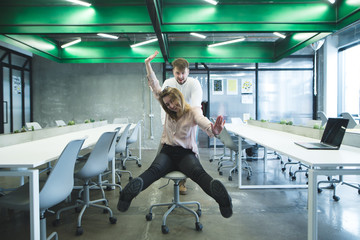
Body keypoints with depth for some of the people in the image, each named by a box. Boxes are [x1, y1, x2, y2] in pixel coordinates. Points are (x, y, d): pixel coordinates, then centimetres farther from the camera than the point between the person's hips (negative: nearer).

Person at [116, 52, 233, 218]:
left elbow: (202, 121, -26)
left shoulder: (192, 112, -1)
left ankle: (221, 197, -62)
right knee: (154, 170, -31)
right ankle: (132, 190, -59)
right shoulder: (168, 111, 13)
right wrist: (148, 64, 14)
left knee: (198, 172, -36)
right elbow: (155, 87, 17)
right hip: (167, 151, 3)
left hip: (186, 153, -3)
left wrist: (213, 130, -50)